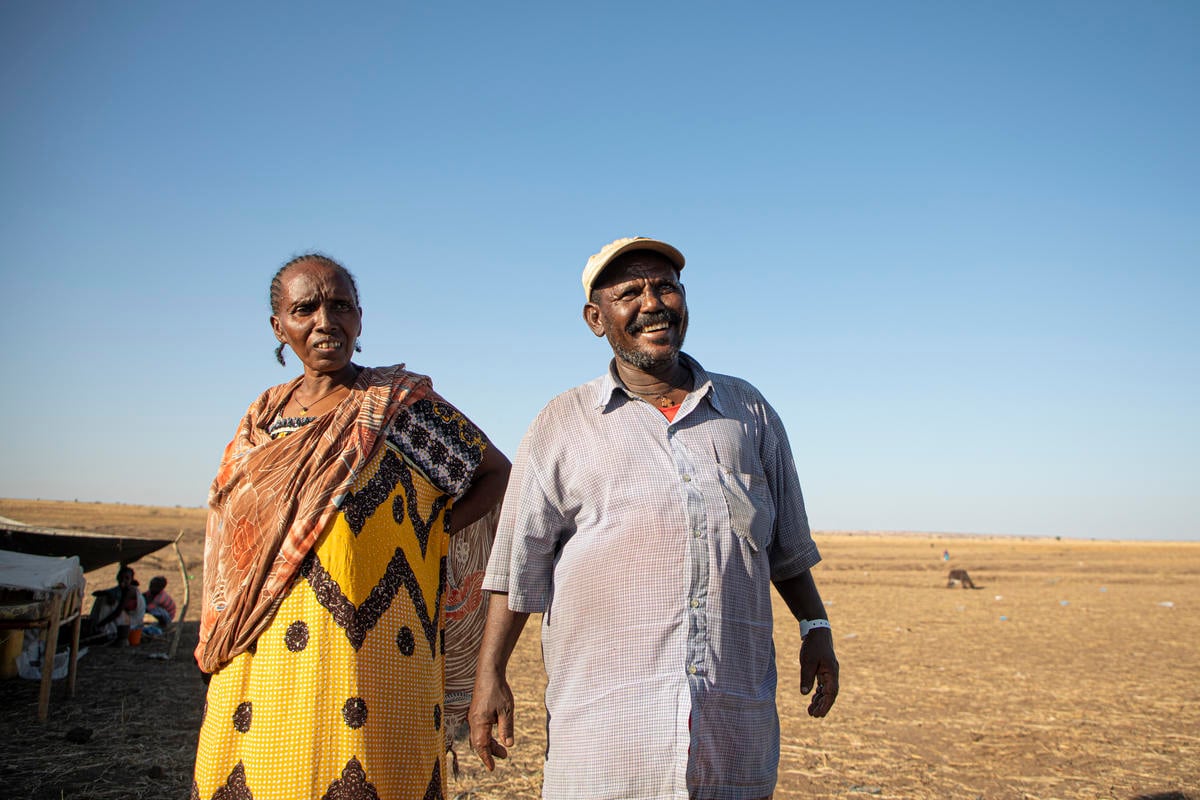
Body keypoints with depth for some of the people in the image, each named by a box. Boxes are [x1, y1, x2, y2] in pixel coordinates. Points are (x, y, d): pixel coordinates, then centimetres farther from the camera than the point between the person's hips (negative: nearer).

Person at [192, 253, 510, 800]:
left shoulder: (402, 404, -2)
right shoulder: (264, 416, 12)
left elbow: (497, 472, 3)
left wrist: (429, 532, -7)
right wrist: (219, 642, 14)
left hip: (364, 658, -4)